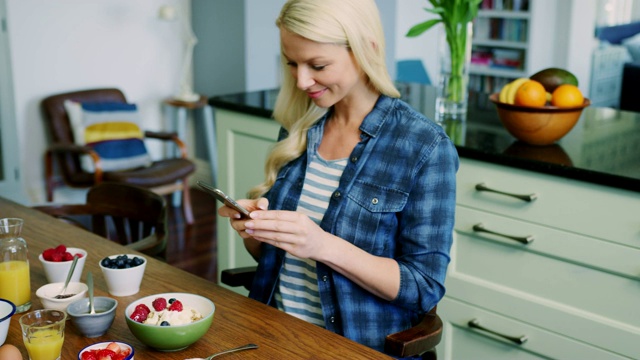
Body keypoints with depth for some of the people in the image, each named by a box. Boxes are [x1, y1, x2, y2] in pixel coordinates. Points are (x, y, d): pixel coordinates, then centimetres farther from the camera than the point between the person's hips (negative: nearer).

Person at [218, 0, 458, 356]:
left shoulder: (426, 148, -12)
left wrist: (324, 245, -23)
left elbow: (424, 288, -12)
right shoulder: (299, 129, 5)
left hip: (359, 346, -4)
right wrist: (253, 227, -9)